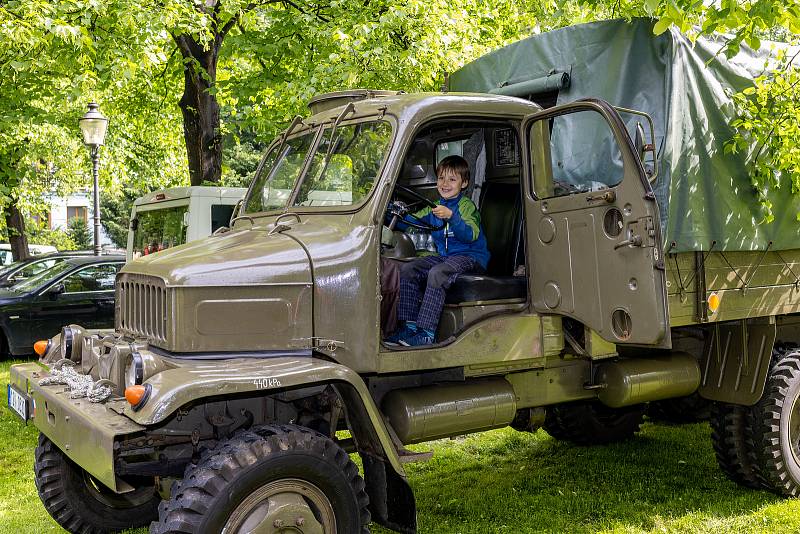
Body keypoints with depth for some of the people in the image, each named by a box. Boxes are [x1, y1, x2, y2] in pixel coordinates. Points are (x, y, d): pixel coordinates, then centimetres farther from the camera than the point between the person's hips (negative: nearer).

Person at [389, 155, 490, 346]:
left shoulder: (466, 205, -8)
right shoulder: (436, 207, 14)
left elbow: (470, 235, -25)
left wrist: (450, 216, -39)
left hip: (471, 258, -8)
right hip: (444, 256, 8)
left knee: (437, 273, -34)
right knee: (407, 269, -9)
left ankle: (427, 332, -33)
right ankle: (409, 325, -9)